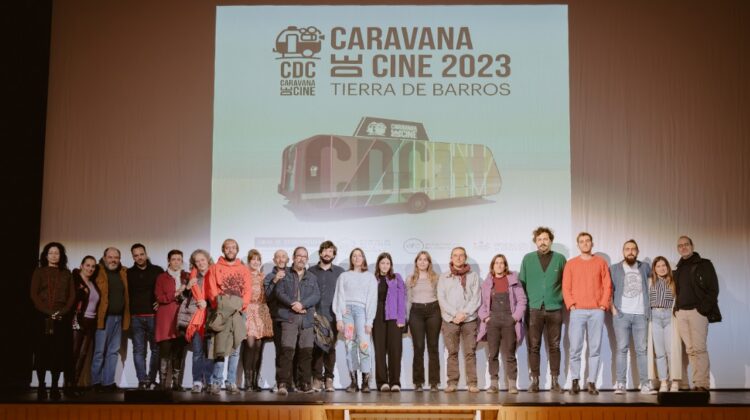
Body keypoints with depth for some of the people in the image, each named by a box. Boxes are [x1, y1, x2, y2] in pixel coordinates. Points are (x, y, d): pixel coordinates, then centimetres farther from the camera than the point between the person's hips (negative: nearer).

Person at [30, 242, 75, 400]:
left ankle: (55, 387, 2)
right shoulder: (39, 272, 9)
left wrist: (63, 311, -9)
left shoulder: (66, 273, 14)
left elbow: (72, 295, 8)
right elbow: (34, 294, 0)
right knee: (42, 351, -4)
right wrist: (47, 311, -12)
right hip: (43, 316, -2)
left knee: (59, 352, -2)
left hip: (62, 317, 2)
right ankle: (41, 386, 0)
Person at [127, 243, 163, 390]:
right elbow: (126, 294, 8)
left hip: (153, 315, -1)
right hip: (136, 317, 1)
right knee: (139, 350, -1)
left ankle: (151, 379, 11)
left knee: (156, 349, 2)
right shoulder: (129, 273, 9)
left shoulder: (157, 271, 5)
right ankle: (143, 381, 0)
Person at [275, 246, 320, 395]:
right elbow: (279, 292, 0)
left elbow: (316, 295, 5)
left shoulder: (312, 277, 18)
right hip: (289, 317, -3)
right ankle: (283, 384, -14)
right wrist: (292, 304, -14)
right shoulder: (285, 275, 13)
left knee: (306, 352, 0)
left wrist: (302, 304, -11)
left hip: (307, 318, 3)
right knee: (287, 350, -12)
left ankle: (305, 384, 7)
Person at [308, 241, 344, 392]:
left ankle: (329, 379, 6)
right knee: (316, 348, -2)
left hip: (332, 316, 0)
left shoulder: (340, 272, 9)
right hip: (315, 315, 0)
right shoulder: (311, 271, 10)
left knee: (330, 348, 0)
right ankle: (317, 378, 3)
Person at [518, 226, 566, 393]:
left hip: (554, 309, 0)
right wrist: (528, 300, 2)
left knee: (554, 346, 5)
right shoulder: (528, 259, 5)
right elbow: (522, 282, 7)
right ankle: (534, 381, 7)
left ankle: (555, 381, 11)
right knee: (534, 346, 1)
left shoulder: (560, 259, 4)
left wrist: (562, 298, 2)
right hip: (534, 309, 0)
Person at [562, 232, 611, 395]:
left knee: (595, 348, 0)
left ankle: (592, 382, 3)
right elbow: (566, 287, 6)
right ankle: (575, 381, 1)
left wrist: (604, 305, -2)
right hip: (577, 311, -1)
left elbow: (607, 285, 7)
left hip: (597, 311, 1)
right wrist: (571, 305, -5)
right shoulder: (571, 264, 10)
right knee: (575, 347, -6)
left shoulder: (601, 262, 11)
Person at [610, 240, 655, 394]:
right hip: (621, 314, -2)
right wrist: (612, 307, -6)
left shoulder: (645, 267, 12)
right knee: (622, 349, -3)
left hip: (640, 314, 2)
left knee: (642, 350, 1)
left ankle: (644, 384, 3)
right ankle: (620, 384, -2)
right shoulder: (614, 268, 7)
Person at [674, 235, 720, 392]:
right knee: (690, 350, 3)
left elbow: (713, 288, -4)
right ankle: (697, 384, 4)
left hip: (697, 311, -5)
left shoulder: (704, 264, 2)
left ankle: (703, 384, -11)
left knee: (699, 348, -11)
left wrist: (704, 308, -13)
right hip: (681, 313, 5)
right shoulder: (679, 269, 18)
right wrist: (676, 308, 7)